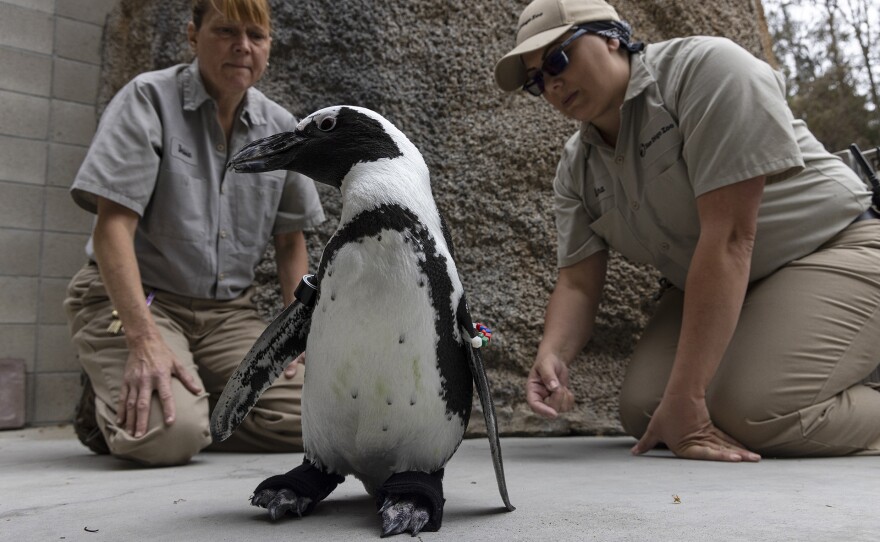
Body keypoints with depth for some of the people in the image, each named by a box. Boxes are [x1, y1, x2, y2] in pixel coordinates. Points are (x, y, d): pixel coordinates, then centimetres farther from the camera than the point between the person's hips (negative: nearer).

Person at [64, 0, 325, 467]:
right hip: (133, 299, -4)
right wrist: (144, 340, -27)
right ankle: (110, 405, 7)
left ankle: (191, 402, 9)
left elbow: (290, 242, 11)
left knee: (303, 420, -15)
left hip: (229, 312, 5)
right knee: (167, 436, -28)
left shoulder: (281, 129, 6)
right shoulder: (148, 99, -7)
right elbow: (113, 224, -16)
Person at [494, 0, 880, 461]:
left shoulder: (705, 68, -22)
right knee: (641, 413, -11)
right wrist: (552, 354, -26)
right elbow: (577, 283, -2)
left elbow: (729, 237, -29)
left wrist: (685, 398, -31)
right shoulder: (576, 168, -2)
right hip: (710, 288, 7)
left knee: (752, 414, -28)